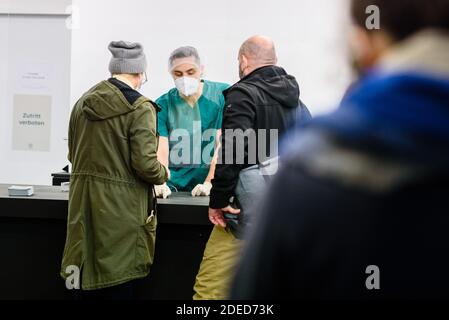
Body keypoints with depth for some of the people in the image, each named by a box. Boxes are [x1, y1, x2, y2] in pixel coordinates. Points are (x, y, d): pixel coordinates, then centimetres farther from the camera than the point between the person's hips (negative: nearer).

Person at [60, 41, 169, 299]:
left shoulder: (83, 103, 8)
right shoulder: (140, 108, -13)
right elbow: (145, 165, -17)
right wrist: (164, 174, 4)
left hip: (85, 205, 6)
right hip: (121, 209, -6)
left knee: (91, 281, 16)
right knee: (120, 286, 5)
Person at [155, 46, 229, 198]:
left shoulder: (222, 94, -1)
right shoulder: (163, 105, 4)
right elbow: (161, 150, -5)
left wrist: (209, 183, -15)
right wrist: (160, 184, -21)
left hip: (211, 187, -1)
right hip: (173, 188, 1)